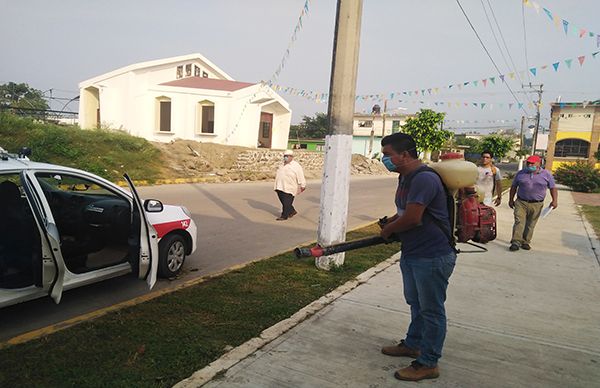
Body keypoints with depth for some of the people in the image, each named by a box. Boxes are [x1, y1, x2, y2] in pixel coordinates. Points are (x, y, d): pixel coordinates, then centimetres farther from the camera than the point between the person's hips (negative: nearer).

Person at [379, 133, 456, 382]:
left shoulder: (424, 179, -24)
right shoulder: (405, 177, 9)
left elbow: (412, 218, -26)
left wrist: (388, 230, -8)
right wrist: (390, 221, 4)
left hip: (432, 257, -10)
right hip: (411, 253, 10)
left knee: (431, 310, 5)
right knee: (416, 303, 24)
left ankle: (428, 364, 18)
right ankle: (413, 344, 42)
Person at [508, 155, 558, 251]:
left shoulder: (546, 174, 3)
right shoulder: (521, 173, 5)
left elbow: (553, 188, 5)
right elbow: (514, 187, 12)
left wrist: (555, 200, -6)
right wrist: (511, 199, 9)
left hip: (536, 205, 0)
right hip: (521, 203, 0)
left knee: (530, 225, 7)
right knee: (519, 222, -11)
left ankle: (525, 242, 18)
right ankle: (516, 242, -14)